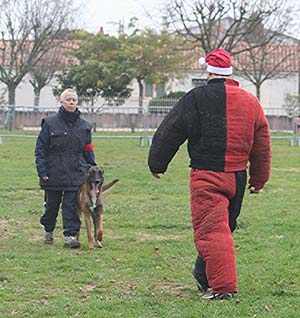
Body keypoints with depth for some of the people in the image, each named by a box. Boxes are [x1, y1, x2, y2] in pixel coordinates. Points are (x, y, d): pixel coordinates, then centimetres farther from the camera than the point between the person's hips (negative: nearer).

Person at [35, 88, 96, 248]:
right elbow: (40, 149, -1)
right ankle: (48, 231, 31)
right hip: (54, 173, -1)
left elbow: (88, 150, 13)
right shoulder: (50, 123, -2)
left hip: (76, 174, 1)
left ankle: (70, 235, -3)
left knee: (72, 205, -5)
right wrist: (42, 171, -8)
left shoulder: (84, 126, 7)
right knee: (51, 204, 10)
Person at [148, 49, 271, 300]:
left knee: (211, 230, -7)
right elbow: (262, 146, 14)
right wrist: (259, 179, 23)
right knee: (225, 227, 18)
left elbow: (168, 133, -1)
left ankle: (224, 286, -16)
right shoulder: (251, 102, 10)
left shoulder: (196, 98, -5)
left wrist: (157, 164, 11)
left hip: (206, 177, -6)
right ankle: (205, 275, 32)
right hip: (238, 176, 6)